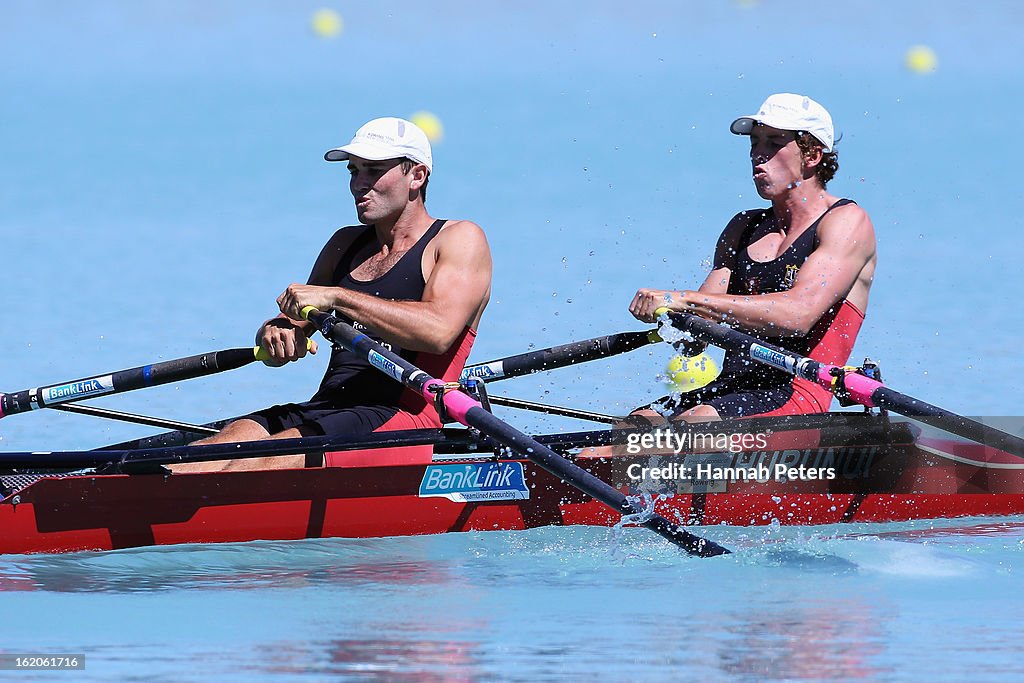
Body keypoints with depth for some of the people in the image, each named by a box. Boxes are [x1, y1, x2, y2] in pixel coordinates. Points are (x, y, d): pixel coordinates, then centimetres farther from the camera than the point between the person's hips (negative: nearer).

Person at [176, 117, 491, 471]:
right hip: (326, 406, 6)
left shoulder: (460, 240, 2)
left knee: (266, 461, -32)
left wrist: (336, 296, -18)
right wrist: (275, 334, -6)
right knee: (231, 440, -25)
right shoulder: (346, 244, 24)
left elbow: (439, 330, -17)